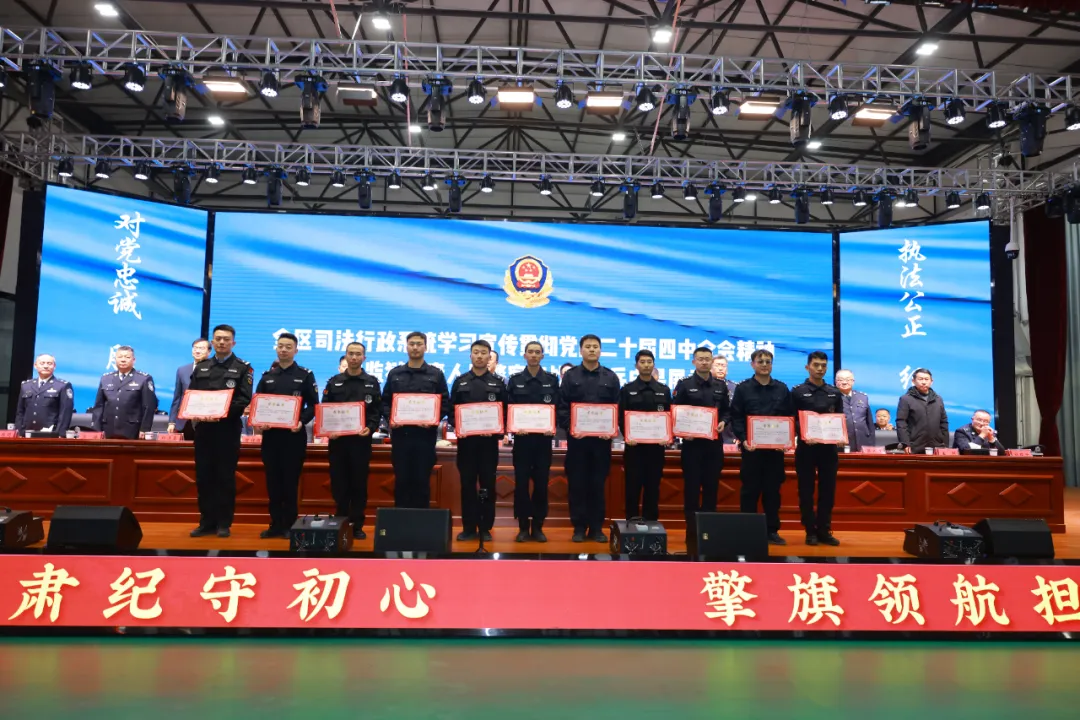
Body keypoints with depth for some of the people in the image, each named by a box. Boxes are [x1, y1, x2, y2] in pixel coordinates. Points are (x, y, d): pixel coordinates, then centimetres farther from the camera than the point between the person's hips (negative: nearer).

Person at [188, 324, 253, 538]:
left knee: (226, 477, 1)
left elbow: (244, 399, -8)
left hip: (228, 428, -4)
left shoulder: (243, 368, 3)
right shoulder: (200, 367, 16)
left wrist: (222, 413, -21)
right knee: (203, 477, 6)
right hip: (203, 428, 4)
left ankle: (224, 523, 9)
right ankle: (207, 522, 15)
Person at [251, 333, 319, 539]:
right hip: (270, 435, 3)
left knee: (290, 481, 2)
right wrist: (256, 422, -9)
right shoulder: (267, 376, 12)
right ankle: (276, 524, 15)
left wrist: (301, 421, -17)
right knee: (273, 481, 7)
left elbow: (313, 405, 0)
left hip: (294, 435, -3)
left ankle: (289, 525, 11)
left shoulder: (305, 375, 3)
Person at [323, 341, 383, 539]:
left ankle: (357, 525, 12)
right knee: (338, 483, 5)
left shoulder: (372, 382, 6)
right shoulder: (334, 382, 9)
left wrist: (370, 428, -16)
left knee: (359, 484, 4)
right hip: (337, 439, 1)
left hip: (361, 439, -1)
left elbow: (377, 411, 1)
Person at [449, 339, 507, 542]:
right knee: (467, 484, 4)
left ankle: (485, 528, 11)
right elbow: (451, 411, 7)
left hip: (489, 440, -1)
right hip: (466, 440, 1)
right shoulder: (460, 382, 10)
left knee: (487, 484, 3)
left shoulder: (498, 383, 7)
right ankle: (469, 527, 12)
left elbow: (505, 412, 2)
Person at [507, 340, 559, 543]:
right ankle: (523, 527, 11)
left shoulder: (552, 380, 7)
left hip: (543, 438, 0)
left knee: (541, 483, 4)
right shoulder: (515, 380, 6)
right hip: (522, 437, 0)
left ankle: (538, 527, 14)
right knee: (521, 483, 1)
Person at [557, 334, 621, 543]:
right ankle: (579, 527, 12)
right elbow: (562, 407, 0)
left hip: (602, 438, 1)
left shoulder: (611, 377, 9)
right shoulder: (570, 376, 6)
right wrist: (569, 428, -13)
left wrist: (613, 430, -9)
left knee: (598, 483, 5)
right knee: (577, 483, 3)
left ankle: (596, 527, 14)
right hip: (577, 437, -1)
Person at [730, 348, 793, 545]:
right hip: (751, 446, -2)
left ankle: (772, 530, 15)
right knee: (750, 490, 3)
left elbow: (790, 417, 9)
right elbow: (736, 417, -2)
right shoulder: (743, 388, 3)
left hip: (776, 447, 2)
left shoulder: (782, 389, 11)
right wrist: (743, 439, -15)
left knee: (773, 490, 7)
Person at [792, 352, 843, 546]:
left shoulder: (835, 393, 12)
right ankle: (811, 532, 10)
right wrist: (803, 436, -20)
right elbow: (792, 421, -3)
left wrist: (844, 436, -6)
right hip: (806, 447, -3)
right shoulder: (798, 392, 0)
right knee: (806, 491, 2)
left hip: (829, 447, 3)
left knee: (828, 491, 6)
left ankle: (824, 531, 15)